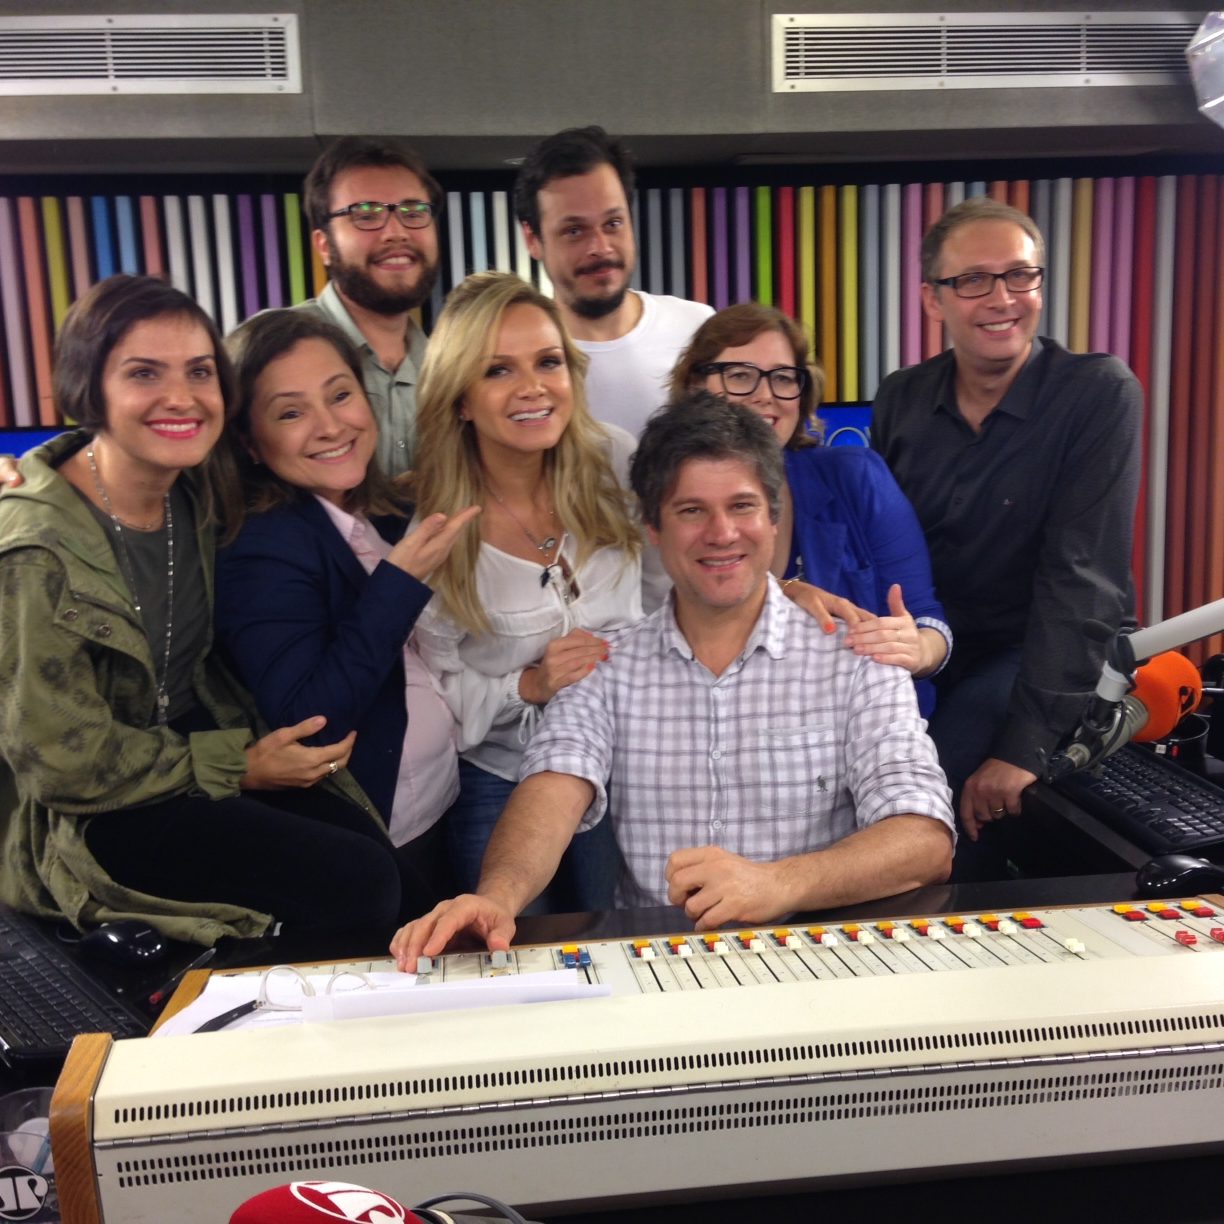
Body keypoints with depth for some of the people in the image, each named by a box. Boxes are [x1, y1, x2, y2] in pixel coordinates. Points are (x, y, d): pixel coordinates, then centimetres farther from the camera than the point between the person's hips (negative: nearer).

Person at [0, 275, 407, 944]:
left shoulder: (192, 500, -2)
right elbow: (62, 762, -18)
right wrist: (237, 767, -14)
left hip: (195, 750, 6)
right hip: (80, 822, -6)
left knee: (383, 856, -13)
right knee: (354, 883, -19)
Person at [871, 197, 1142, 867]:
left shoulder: (1099, 392, -13)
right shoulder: (900, 399, 1)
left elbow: (1081, 578, -20)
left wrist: (1024, 745, -27)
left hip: (1049, 659, -4)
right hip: (923, 654, 4)